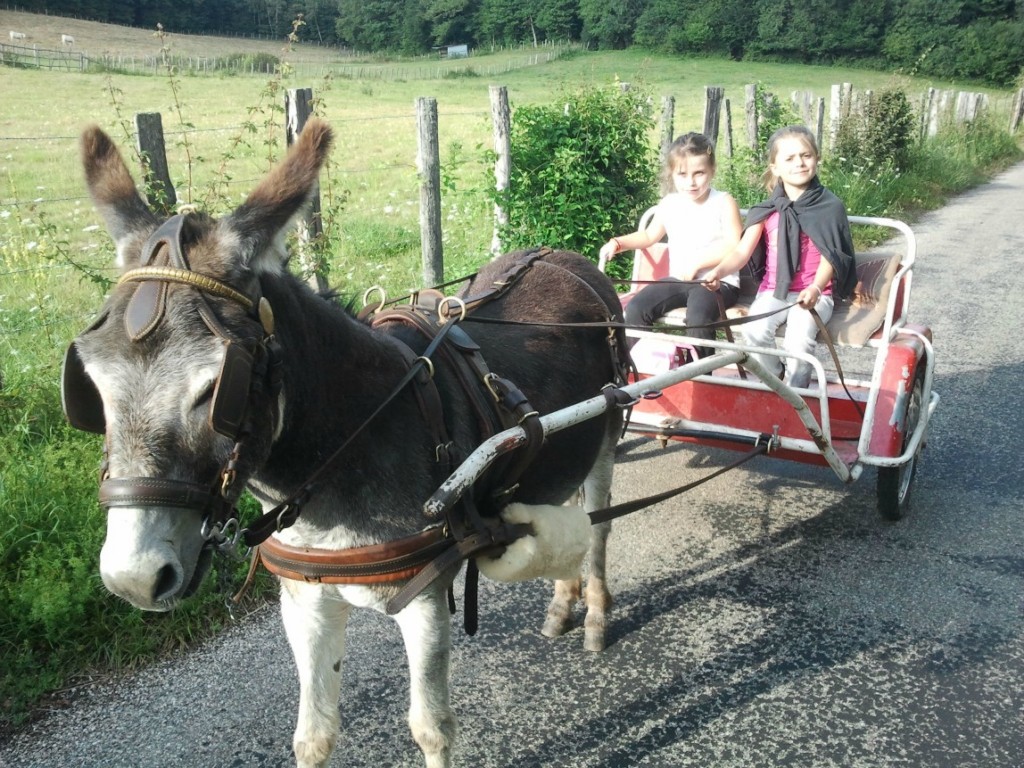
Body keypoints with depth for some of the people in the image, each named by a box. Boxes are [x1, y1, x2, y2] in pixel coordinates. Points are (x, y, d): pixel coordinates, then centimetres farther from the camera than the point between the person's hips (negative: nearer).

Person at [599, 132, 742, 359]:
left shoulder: (723, 202, -4)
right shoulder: (669, 204, 10)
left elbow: (735, 247, -13)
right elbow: (650, 235, 26)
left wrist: (697, 261, -18)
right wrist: (618, 242, 11)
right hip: (678, 280, 5)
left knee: (698, 314, -35)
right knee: (636, 308, -16)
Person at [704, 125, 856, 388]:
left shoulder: (830, 207, -1)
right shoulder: (767, 210, 5)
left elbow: (830, 258, -7)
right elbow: (742, 252, -3)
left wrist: (815, 289, -27)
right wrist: (719, 270, -25)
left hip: (815, 293, -2)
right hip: (773, 290, 2)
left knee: (799, 334, -30)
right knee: (754, 329, -26)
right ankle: (773, 379, 2)